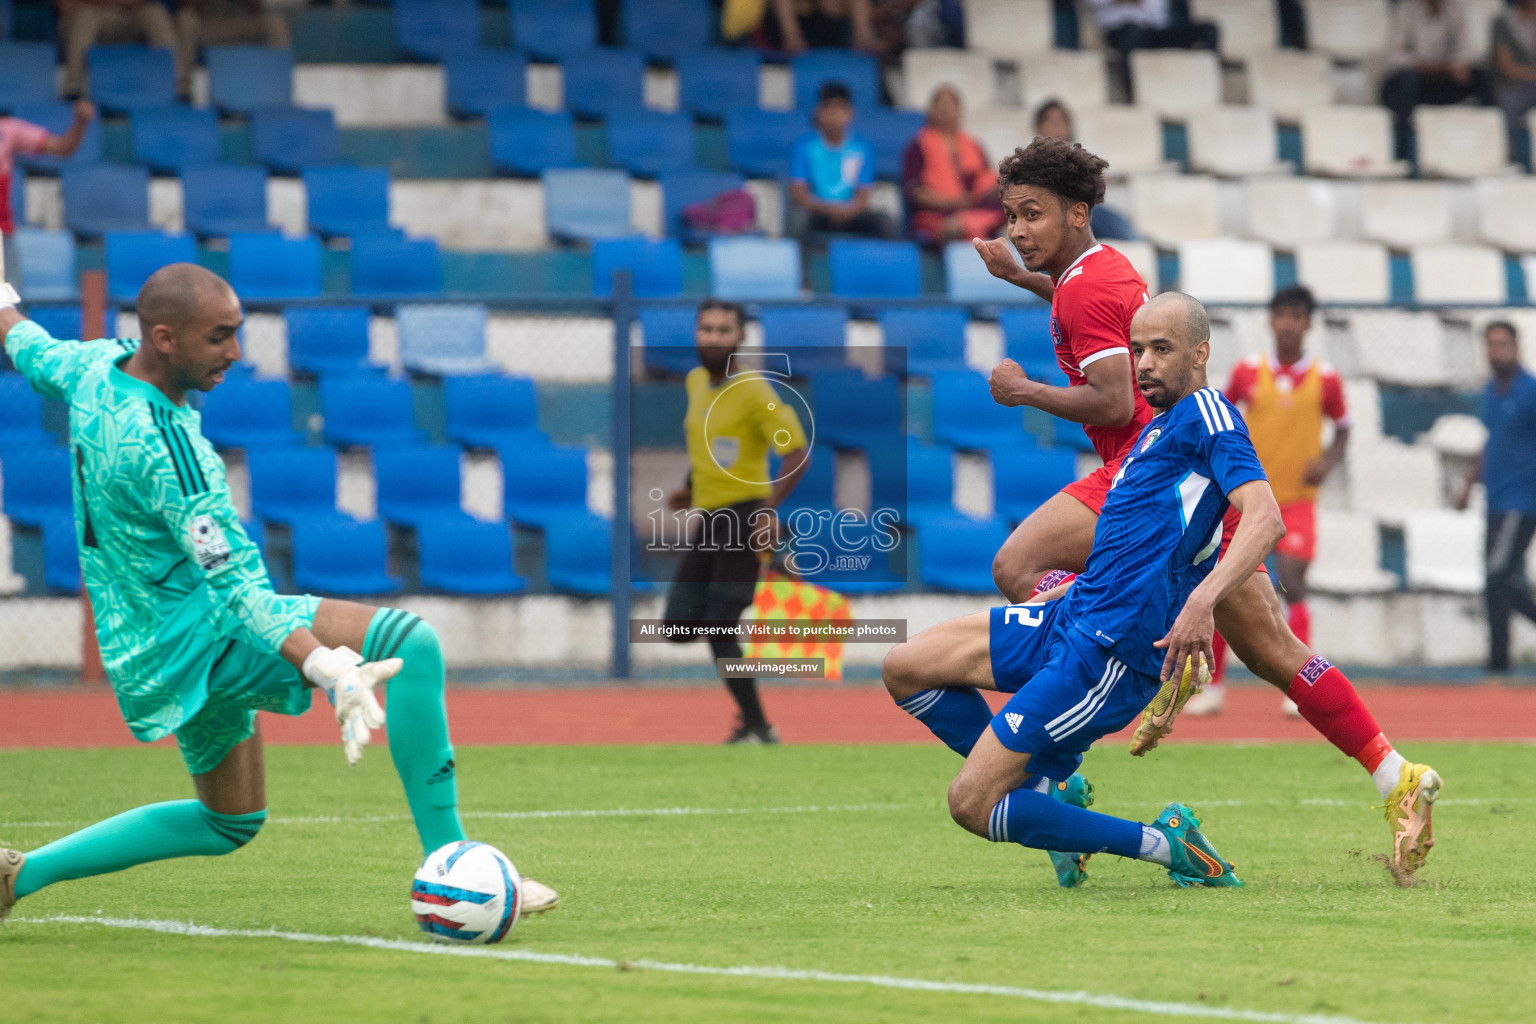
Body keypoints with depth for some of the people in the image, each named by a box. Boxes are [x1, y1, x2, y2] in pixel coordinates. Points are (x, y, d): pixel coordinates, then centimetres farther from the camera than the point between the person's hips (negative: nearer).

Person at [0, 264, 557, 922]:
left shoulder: (96, 366, 1)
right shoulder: (160, 444, -26)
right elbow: (233, 587, -30)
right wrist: (327, 668, -40)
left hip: (144, 652, 10)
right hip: (196, 636, -10)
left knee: (230, 824, 26)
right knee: (412, 642, -21)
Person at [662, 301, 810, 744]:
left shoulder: (754, 392, -13)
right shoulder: (696, 382, 11)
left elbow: (798, 453, -16)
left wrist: (770, 508, -26)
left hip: (745, 517, -8)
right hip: (706, 520, 8)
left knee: (718, 631, -10)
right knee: (678, 627, 2)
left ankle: (756, 726, 3)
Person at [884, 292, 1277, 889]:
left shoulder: (1205, 413, -10)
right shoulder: (1156, 430, 19)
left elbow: (1265, 518, -24)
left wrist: (1202, 600, -38)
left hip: (1112, 653, -10)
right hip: (1072, 617, 10)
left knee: (972, 806, -11)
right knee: (904, 668, 11)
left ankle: (1167, 846, -3)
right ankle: (1049, 788, 12)